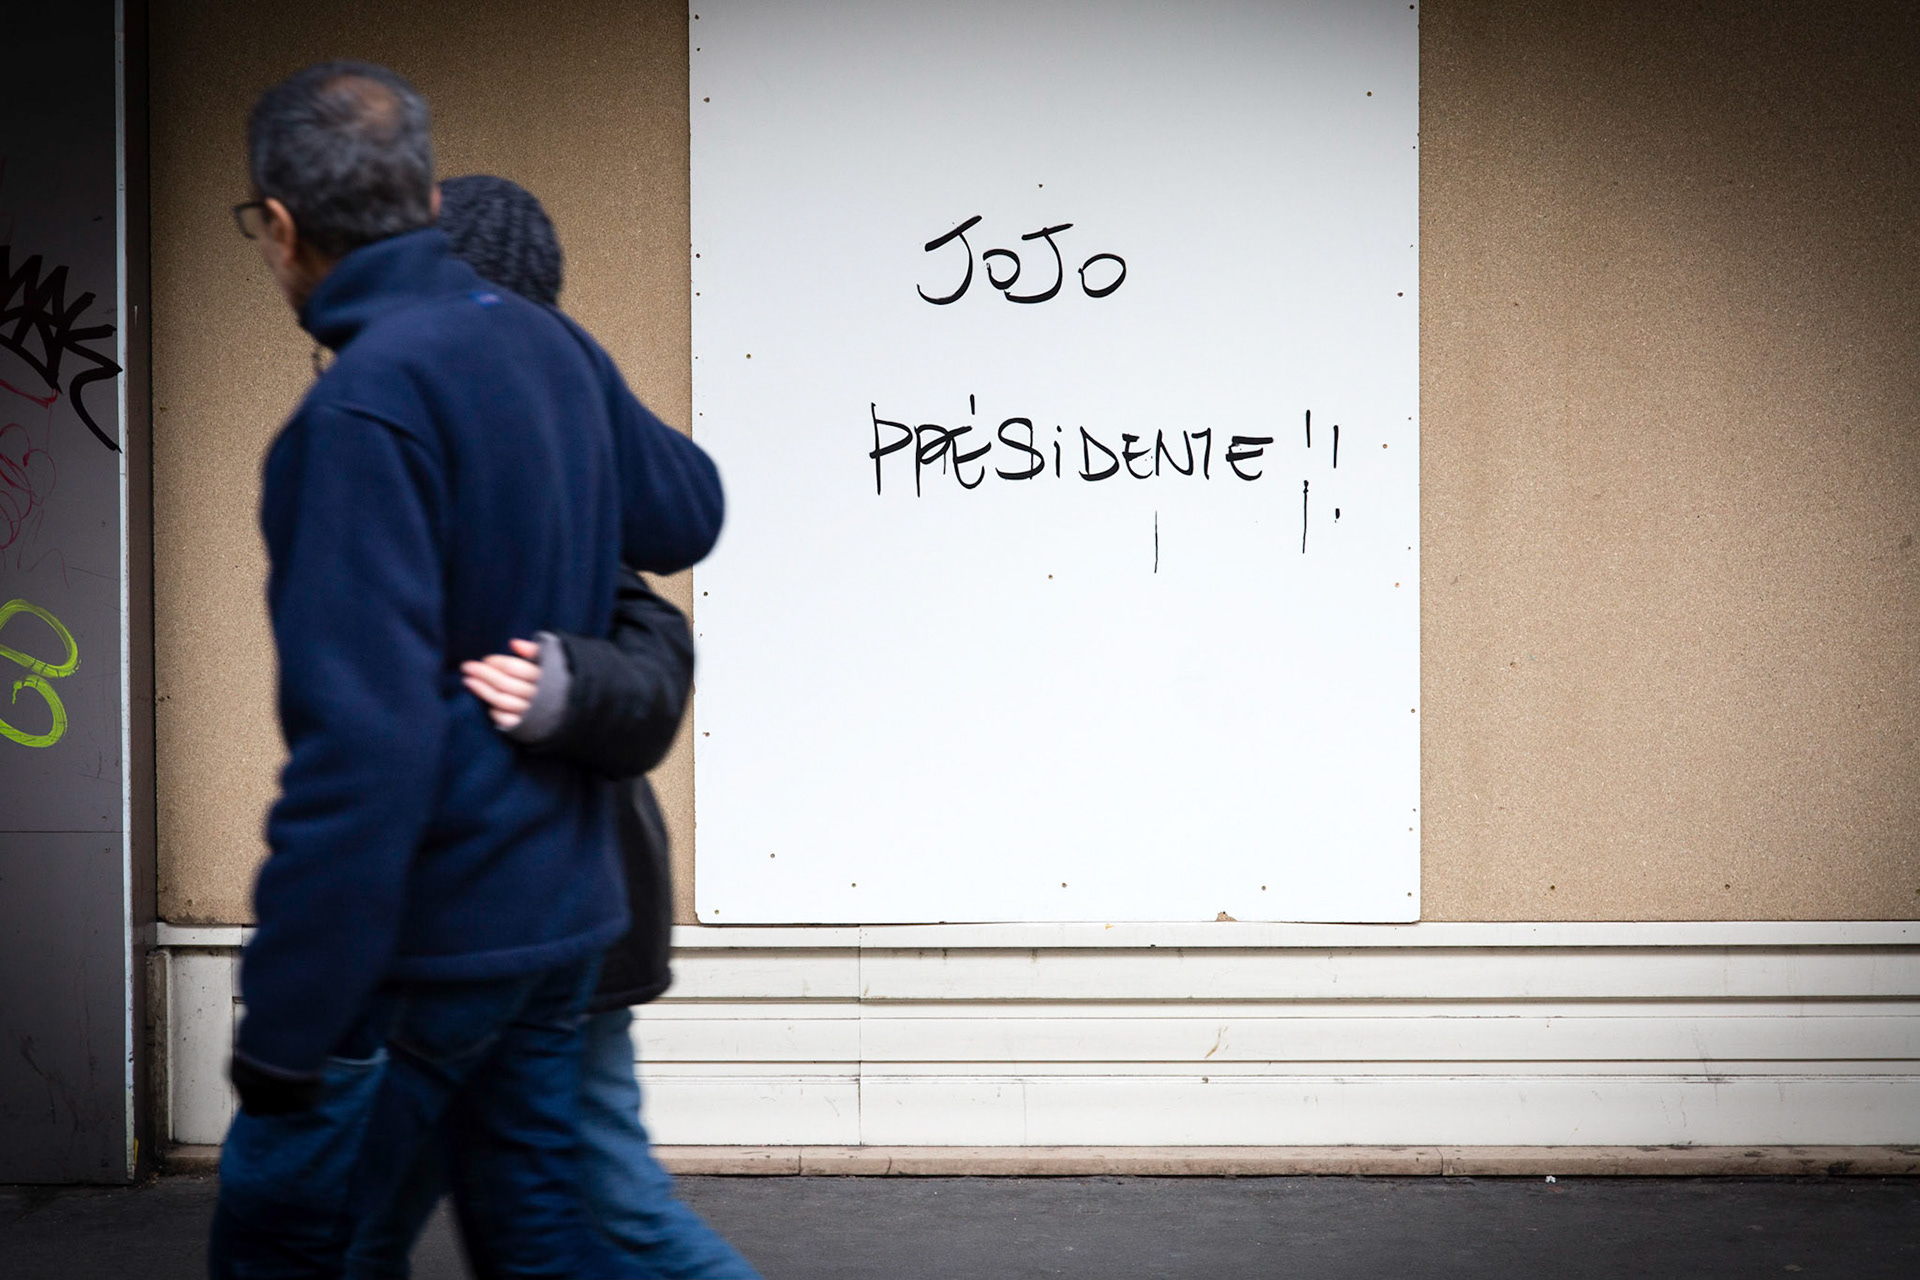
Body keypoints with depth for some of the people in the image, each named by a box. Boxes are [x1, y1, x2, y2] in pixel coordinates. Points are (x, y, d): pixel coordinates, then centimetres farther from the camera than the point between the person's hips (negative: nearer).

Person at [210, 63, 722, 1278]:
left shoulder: (365, 406, -21)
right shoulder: (549, 340, 3)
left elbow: (361, 738, -27)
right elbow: (688, 514, 20)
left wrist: (284, 1026, -22)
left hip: (422, 938, -8)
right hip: (559, 905, 8)